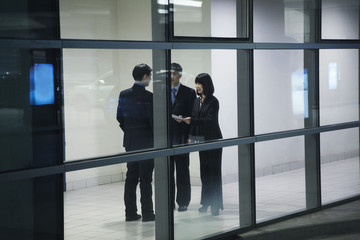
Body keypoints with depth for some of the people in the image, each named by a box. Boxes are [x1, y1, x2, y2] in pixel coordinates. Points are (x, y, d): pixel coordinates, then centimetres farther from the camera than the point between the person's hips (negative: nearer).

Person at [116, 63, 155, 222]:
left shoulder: (123, 95, 5)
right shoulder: (148, 96, -14)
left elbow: (119, 117, 10)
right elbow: (152, 120, -14)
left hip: (130, 141, 6)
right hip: (146, 141, -6)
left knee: (131, 177, 10)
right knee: (145, 178, -1)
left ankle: (130, 212, 13)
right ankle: (147, 213, 2)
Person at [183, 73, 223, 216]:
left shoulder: (213, 101, -10)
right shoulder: (197, 101, 11)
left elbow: (210, 121, -18)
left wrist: (192, 121, -22)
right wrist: (192, 136, 3)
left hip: (212, 140, -7)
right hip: (201, 140, 7)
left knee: (213, 171, -4)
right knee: (204, 171, 9)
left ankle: (215, 204, -1)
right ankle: (206, 202, 16)